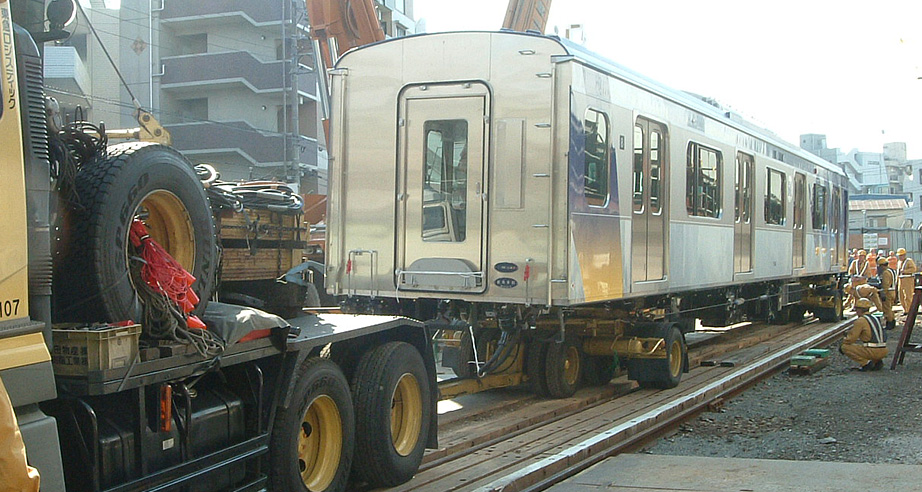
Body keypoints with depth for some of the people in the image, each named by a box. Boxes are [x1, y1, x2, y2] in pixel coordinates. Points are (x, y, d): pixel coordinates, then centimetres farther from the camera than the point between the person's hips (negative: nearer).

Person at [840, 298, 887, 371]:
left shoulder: (860, 321, -8)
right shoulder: (875, 318, 18)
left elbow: (851, 338, -7)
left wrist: (842, 345, 11)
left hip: (872, 351, -8)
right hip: (883, 351, 8)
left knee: (845, 347, -1)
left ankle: (866, 363, -8)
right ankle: (877, 362, 12)